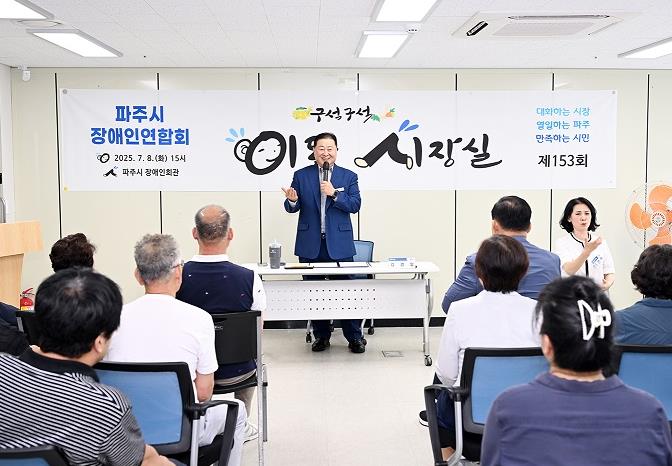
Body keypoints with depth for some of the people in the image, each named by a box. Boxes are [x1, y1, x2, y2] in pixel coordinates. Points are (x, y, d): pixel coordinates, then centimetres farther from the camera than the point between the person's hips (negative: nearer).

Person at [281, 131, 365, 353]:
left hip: (339, 244, -1)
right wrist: (292, 200, -20)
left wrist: (334, 193, -17)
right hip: (310, 245, 1)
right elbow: (292, 208, 3)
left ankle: (354, 337, 12)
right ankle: (321, 335, 21)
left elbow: (355, 205, -4)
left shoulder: (348, 176, 5)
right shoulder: (301, 176, 5)